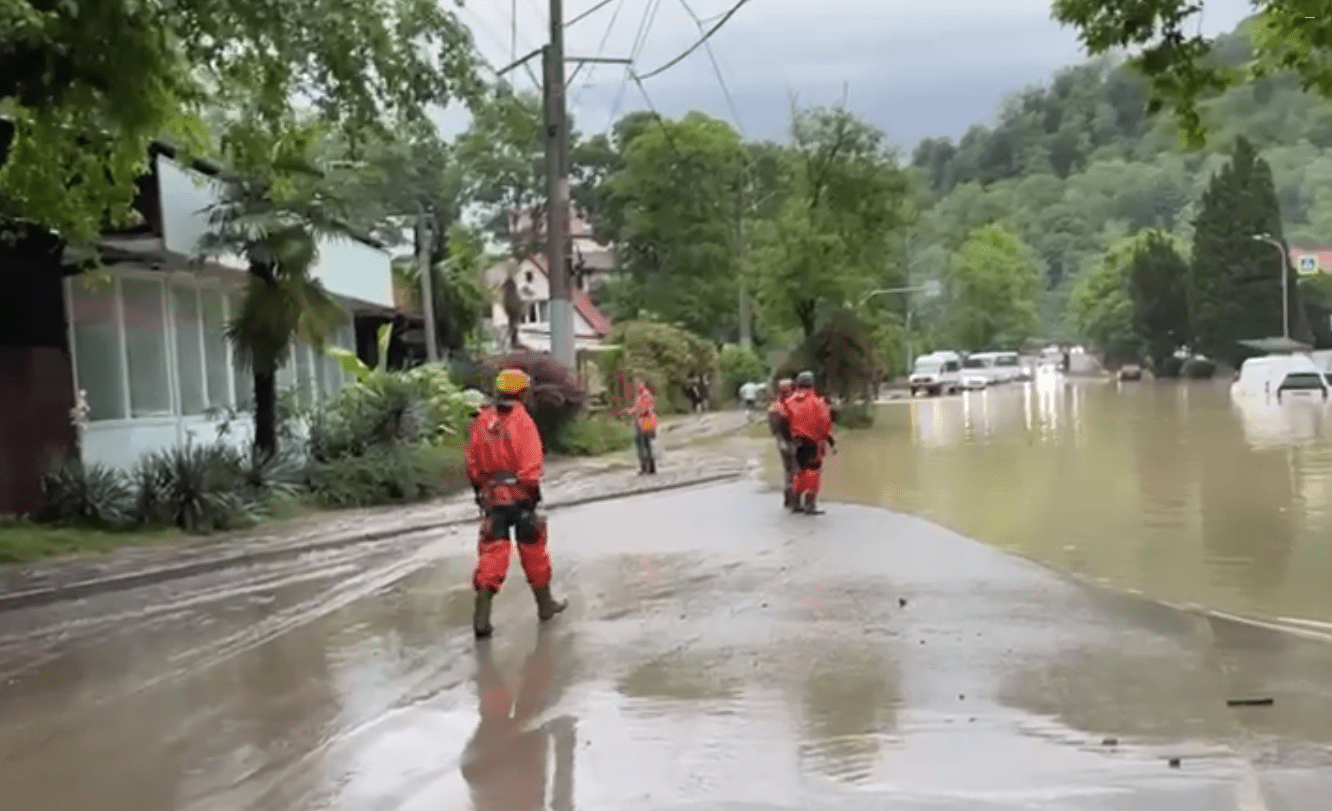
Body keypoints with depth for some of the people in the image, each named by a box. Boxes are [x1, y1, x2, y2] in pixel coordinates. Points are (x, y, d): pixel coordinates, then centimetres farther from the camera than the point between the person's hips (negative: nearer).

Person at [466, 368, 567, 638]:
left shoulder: (482, 421, 4)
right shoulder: (522, 421, -11)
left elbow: (473, 464, 10)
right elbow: (531, 463, -17)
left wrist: (480, 490, 21)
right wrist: (533, 492, -10)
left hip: (492, 495, 3)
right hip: (519, 494, -3)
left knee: (492, 552, 2)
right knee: (533, 550, 13)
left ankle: (482, 617, -8)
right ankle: (545, 604, 27)